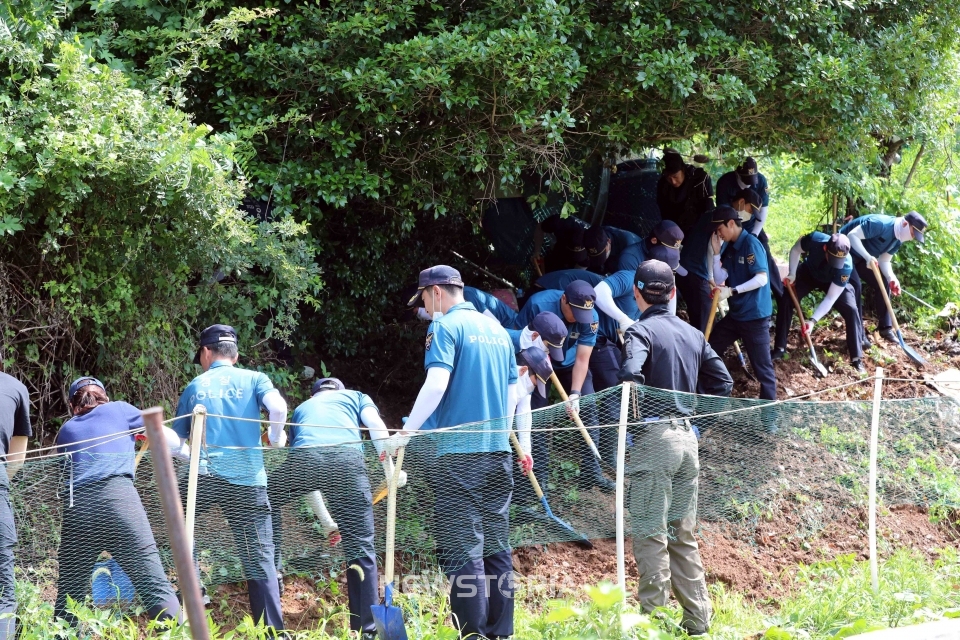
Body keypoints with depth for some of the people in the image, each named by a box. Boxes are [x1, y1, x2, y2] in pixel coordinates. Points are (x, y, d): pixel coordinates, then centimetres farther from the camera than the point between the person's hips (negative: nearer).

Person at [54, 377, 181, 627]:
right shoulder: (118, 410, 20)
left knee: (68, 595, 12)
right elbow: (171, 440, 22)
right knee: (153, 584, -7)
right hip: (117, 499, -3)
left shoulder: (66, 430, 28)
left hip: (75, 508, 3)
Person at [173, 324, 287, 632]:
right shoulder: (254, 379, 10)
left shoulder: (194, 387, 13)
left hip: (204, 476, 0)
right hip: (248, 479, 0)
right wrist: (276, 439, 8)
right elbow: (278, 407, -10)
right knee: (260, 559, 4)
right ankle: (273, 629, 1)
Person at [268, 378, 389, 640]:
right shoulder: (356, 397, 35)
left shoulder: (302, 408, 41)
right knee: (360, 547, 6)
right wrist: (390, 468, 7)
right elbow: (377, 427, 11)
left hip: (302, 458, 1)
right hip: (347, 458, -1)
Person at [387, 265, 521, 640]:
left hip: (458, 452, -7)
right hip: (498, 452, 7)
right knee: (497, 547, 9)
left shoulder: (446, 328, -6)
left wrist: (405, 433, -15)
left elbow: (436, 384, -18)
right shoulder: (497, 330, 16)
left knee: (462, 548, -7)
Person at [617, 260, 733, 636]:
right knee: (683, 534, 14)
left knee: (650, 534, -3)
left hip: (653, 437, -7)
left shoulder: (641, 330, -7)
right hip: (687, 439, 7)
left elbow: (631, 376, -25)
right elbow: (722, 382, 13)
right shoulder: (693, 334, 14)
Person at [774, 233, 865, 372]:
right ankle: (779, 349, 1)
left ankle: (857, 359, -6)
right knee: (786, 301, -11)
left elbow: (830, 299, -35)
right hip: (809, 273, 2)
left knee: (851, 310, -16)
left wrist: (813, 320, -42)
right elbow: (795, 250, -14)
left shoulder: (845, 266, -42)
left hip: (834, 282, -2)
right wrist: (792, 274, -24)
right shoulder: (814, 240, -41)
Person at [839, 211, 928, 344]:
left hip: (861, 258, 9)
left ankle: (885, 328, 11)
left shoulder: (898, 240, -4)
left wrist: (892, 279, -18)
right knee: (855, 286, -22)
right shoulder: (880, 224, -32)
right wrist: (868, 257, -44)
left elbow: (884, 261, 2)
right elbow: (852, 235, -35)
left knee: (883, 284, 2)